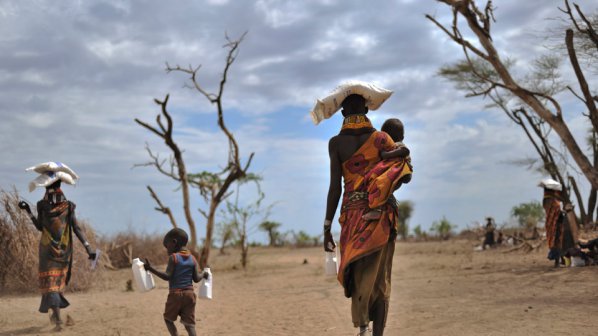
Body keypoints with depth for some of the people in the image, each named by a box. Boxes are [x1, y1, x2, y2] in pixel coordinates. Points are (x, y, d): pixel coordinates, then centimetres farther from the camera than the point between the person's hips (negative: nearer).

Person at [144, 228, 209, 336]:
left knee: (168, 319, 15)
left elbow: (167, 276, -16)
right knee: (189, 323, 3)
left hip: (175, 294, -4)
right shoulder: (193, 259, 7)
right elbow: (196, 278, 2)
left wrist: (151, 269, -17)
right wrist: (203, 274, 22)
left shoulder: (173, 257, -7)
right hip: (189, 294, 4)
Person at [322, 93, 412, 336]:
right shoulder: (380, 138, 2)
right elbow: (406, 171, 7)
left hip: (353, 213, -1)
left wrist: (327, 227, -1)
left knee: (357, 273, 6)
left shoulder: (336, 143, -2)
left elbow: (335, 187, -5)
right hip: (383, 212, 1)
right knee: (381, 278, 8)